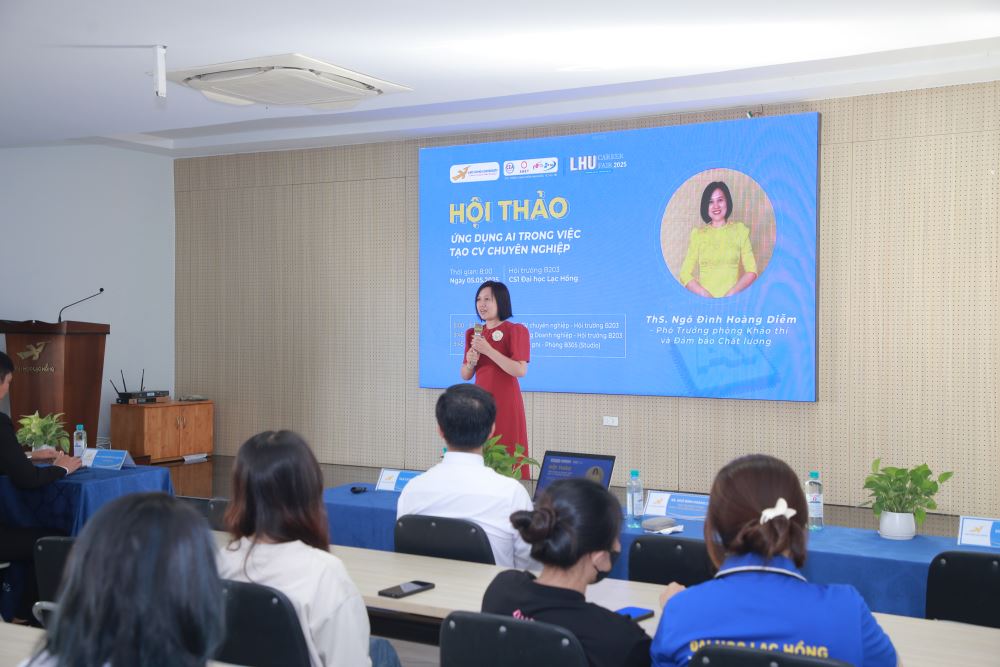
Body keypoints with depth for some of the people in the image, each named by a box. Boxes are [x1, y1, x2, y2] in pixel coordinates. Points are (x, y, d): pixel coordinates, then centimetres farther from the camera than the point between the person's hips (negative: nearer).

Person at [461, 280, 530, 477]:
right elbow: (465, 376, 16)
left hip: (506, 403, -5)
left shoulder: (515, 330, -4)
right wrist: (470, 363, -6)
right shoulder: (473, 334, 13)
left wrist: (488, 350, -17)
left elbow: (520, 370, -16)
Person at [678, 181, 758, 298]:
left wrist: (731, 293, -8)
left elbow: (751, 271, 6)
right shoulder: (697, 234, 10)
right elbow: (685, 274, 5)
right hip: (704, 301, 0)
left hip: (733, 300, 0)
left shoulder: (740, 230, 10)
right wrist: (705, 295, -10)